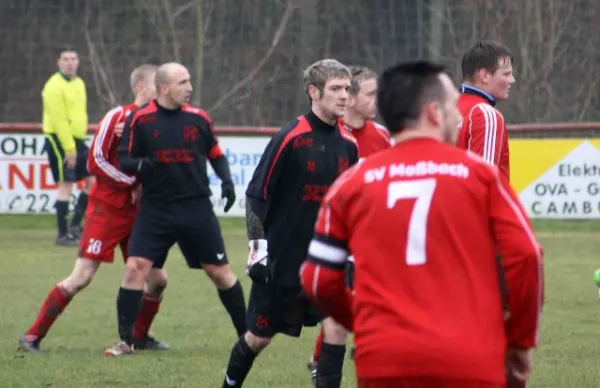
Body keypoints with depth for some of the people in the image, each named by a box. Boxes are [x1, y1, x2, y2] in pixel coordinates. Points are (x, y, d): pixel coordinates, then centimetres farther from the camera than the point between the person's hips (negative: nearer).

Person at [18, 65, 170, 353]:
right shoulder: (118, 117, -12)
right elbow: (95, 161, -13)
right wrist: (132, 183, -16)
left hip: (138, 211, 6)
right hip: (107, 208, -6)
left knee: (157, 279, 4)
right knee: (82, 277, -11)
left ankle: (139, 337, 24)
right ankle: (33, 337, -5)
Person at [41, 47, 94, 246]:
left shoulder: (79, 83, 14)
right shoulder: (55, 86, -14)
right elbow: (58, 120, -18)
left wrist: (76, 145, 17)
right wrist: (69, 149, -21)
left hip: (77, 139, 8)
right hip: (59, 140, -8)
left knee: (93, 180, 6)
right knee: (66, 185, -7)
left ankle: (75, 225, 16)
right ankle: (63, 235, -2)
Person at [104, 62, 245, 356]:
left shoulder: (198, 118, 2)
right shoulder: (140, 119, -4)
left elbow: (216, 154, 14)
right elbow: (123, 159, -1)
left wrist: (226, 180, -3)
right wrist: (139, 165, -23)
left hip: (196, 207, 2)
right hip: (155, 208, -1)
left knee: (220, 270, 6)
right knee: (135, 268, -11)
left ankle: (247, 334, 20)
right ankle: (126, 341, 0)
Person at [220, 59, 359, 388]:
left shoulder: (348, 144, 2)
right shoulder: (290, 138, -14)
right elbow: (256, 194, -11)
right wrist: (257, 245, -16)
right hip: (282, 259, -4)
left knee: (336, 324, -14)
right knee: (259, 337, 9)